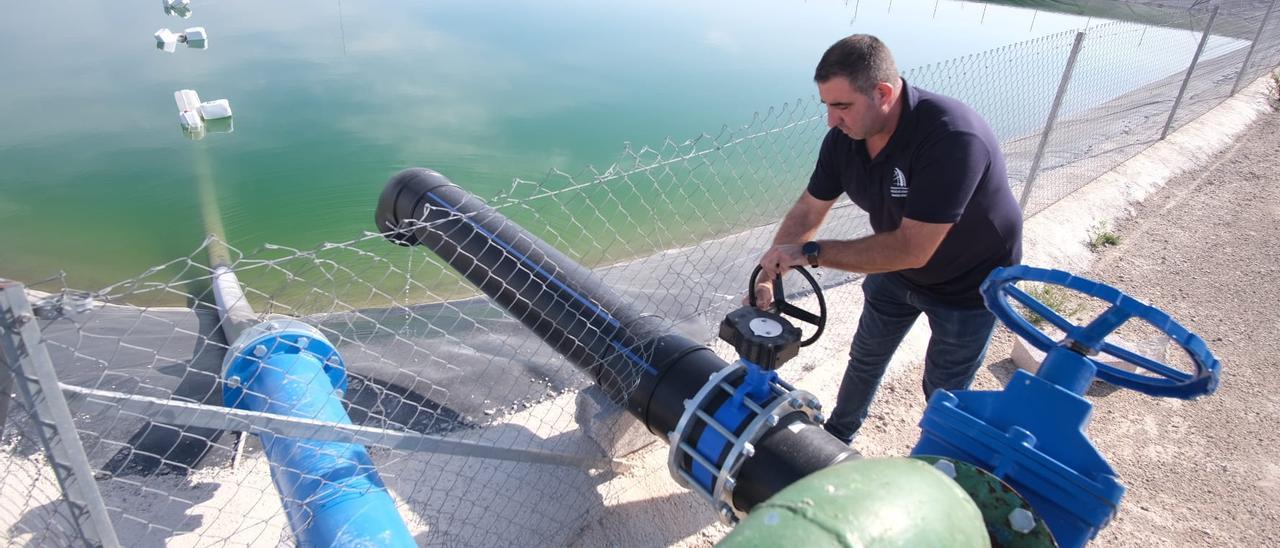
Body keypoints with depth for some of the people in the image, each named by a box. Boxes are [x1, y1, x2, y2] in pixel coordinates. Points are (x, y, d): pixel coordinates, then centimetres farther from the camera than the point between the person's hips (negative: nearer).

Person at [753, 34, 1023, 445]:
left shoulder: (952, 138, -40)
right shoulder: (844, 136, -18)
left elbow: (912, 249, -40)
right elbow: (808, 211, -8)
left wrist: (811, 252, -36)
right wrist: (768, 276, -16)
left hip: (969, 283, -6)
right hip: (897, 268, 6)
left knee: (944, 392, 10)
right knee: (866, 358, 22)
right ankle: (836, 438, 46)